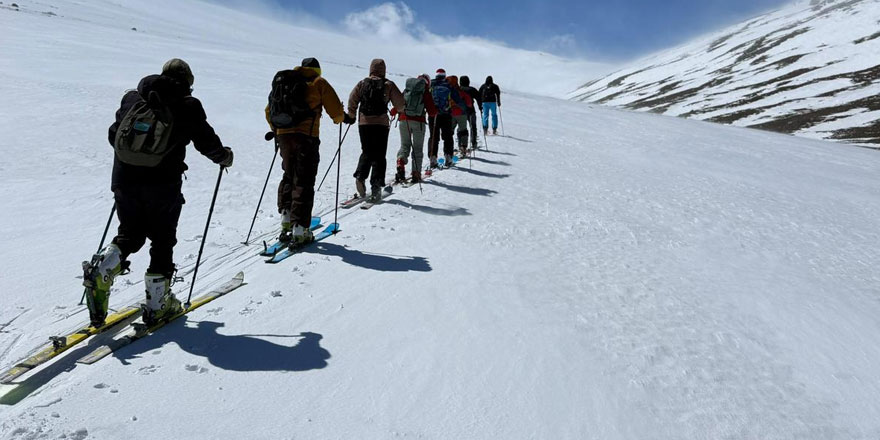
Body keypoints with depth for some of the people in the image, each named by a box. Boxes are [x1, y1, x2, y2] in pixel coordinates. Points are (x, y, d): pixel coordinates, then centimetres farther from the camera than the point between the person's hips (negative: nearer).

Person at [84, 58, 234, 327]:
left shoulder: (132, 98, 13)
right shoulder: (187, 106, -1)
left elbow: (113, 134, 19)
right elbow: (206, 141, 1)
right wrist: (224, 156, 20)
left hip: (124, 180, 4)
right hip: (162, 184, -4)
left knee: (129, 235, 20)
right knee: (162, 241, 7)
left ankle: (100, 270, -6)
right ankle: (157, 304, 12)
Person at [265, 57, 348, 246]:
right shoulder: (319, 82, 8)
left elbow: (269, 111, 23)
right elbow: (336, 110, 3)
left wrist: (276, 130, 37)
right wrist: (343, 119, 25)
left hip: (283, 134, 5)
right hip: (306, 136, -4)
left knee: (288, 177, 20)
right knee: (304, 182, -4)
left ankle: (286, 216, 11)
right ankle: (299, 230, -8)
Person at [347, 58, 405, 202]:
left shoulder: (362, 83, 5)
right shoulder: (388, 85, 0)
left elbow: (352, 100, 5)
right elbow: (399, 103, 1)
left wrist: (351, 115, 19)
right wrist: (398, 110, 23)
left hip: (364, 123, 2)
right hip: (381, 123, -2)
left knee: (367, 152, 16)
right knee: (379, 156, 3)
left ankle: (360, 177, -7)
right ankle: (376, 187, -2)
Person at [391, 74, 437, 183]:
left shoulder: (406, 90, 11)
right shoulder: (426, 92, 2)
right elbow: (432, 111, -1)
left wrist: (393, 113, 32)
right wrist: (434, 112, 23)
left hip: (403, 120, 3)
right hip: (418, 122, -3)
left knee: (404, 146, 14)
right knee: (417, 148, 8)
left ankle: (400, 165, -12)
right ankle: (416, 174, 5)